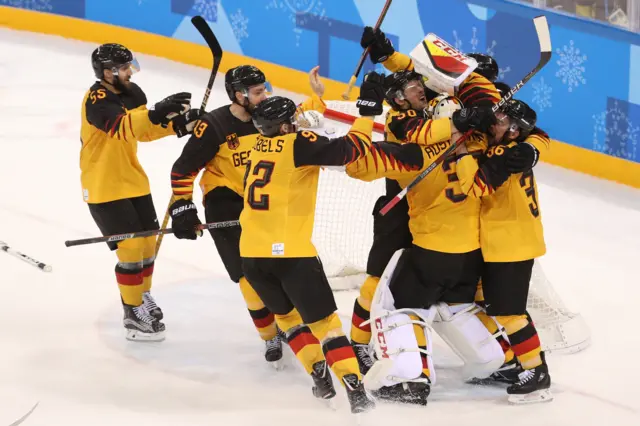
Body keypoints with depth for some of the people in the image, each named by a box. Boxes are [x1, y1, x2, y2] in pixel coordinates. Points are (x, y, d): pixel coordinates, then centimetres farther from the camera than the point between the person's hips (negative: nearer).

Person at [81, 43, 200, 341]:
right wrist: (158, 112, -52)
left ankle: (142, 297, 37)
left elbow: (143, 130, 10)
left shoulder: (131, 92, 2)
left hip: (133, 181, 8)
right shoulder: (96, 99, -23)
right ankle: (133, 316, 3)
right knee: (131, 249, -9)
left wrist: (178, 124, -6)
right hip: (104, 187, -8)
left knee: (147, 242, 16)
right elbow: (121, 128, -40)